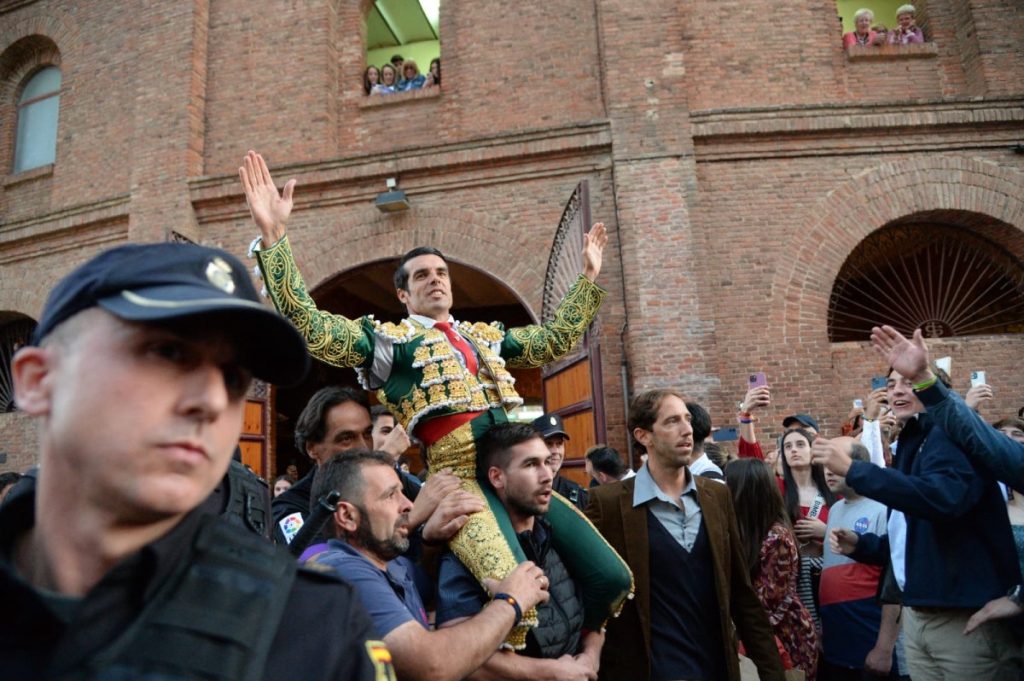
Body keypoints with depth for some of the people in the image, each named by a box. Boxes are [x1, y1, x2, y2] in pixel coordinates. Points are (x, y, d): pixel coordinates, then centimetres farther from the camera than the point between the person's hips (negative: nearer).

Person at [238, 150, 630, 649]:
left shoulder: (484, 336, 25)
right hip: (461, 477, -6)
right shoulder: (389, 339, 9)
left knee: (613, 578, 2)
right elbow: (307, 325, -3)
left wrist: (589, 277, 35)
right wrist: (273, 236, -11)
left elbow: (554, 340, 34)